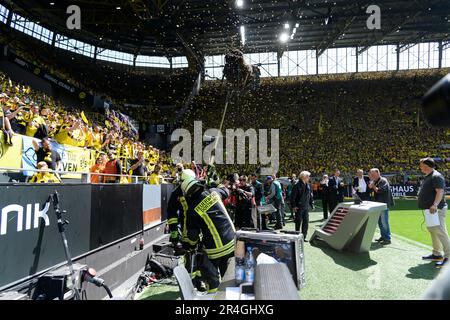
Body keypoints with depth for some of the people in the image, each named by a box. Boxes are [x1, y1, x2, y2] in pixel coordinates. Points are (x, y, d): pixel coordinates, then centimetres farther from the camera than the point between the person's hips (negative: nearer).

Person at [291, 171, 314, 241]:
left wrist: (312, 204, 12)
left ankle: (304, 236, 18)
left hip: (306, 207, 6)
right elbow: (293, 196, -12)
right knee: (298, 222, 4)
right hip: (299, 207, -6)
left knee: (306, 222, 8)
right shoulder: (297, 185, -12)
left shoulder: (308, 185, 7)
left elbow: (310, 195, 16)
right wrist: (294, 206, -14)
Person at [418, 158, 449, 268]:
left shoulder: (436, 176, -14)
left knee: (440, 232, -11)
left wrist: (435, 205, -35)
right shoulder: (428, 176, 16)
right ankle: (436, 254, 27)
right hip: (429, 209, 11)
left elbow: (440, 191, -25)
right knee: (432, 231, 17)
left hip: (436, 209, -11)